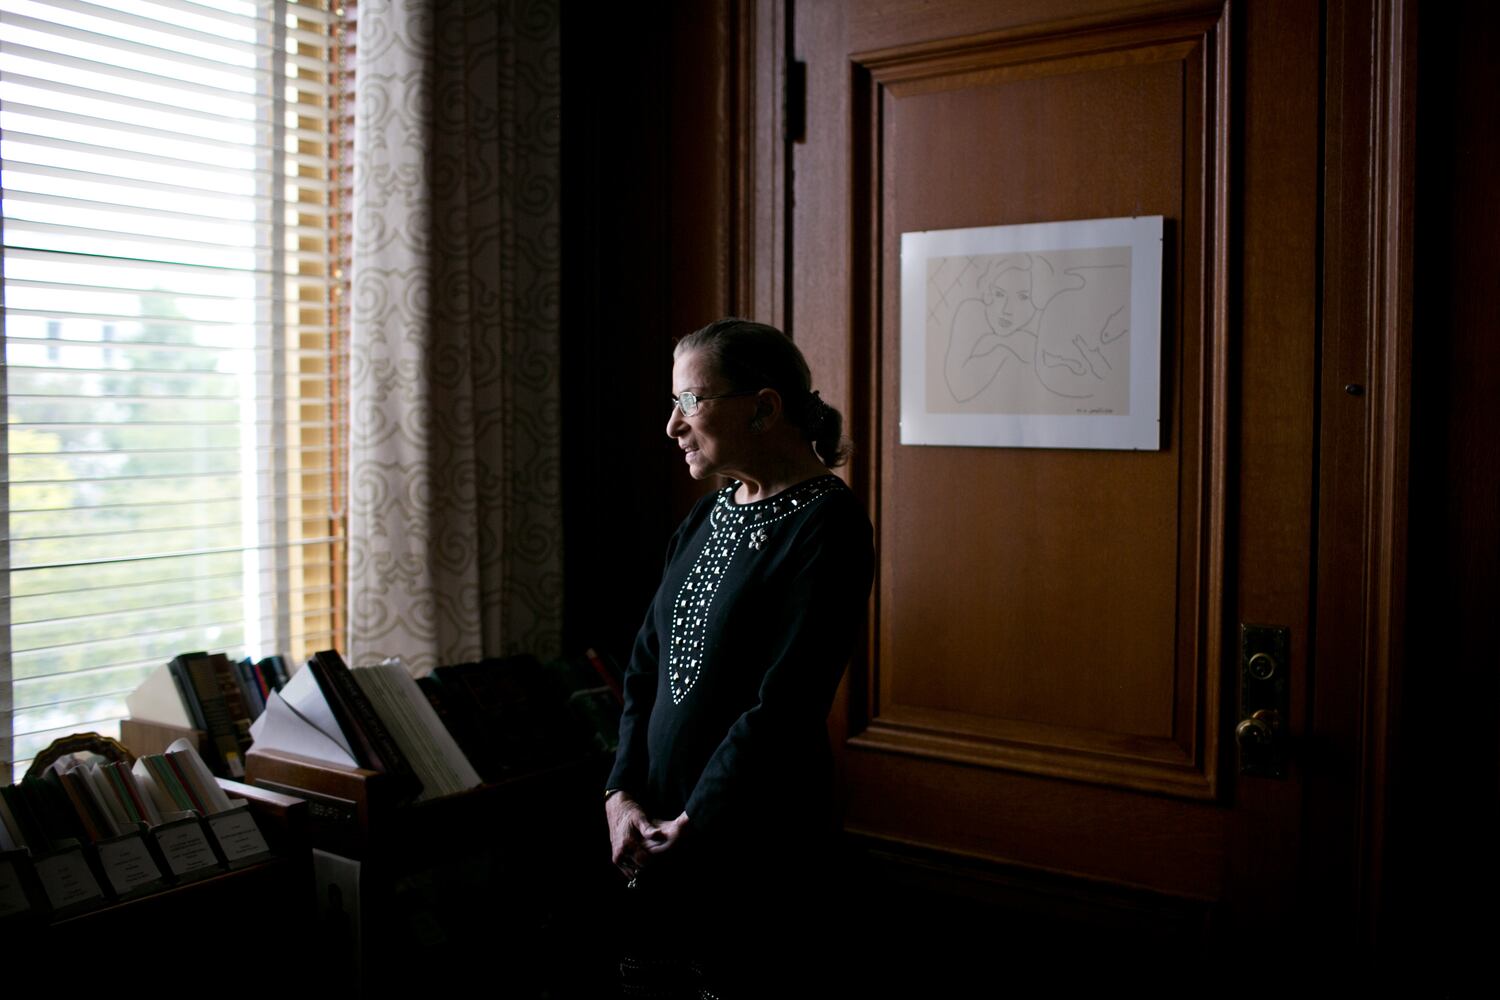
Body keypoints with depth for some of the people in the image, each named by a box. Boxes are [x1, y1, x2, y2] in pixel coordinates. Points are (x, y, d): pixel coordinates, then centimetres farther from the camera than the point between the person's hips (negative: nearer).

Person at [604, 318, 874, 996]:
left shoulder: (826, 525, -14)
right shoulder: (706, 518, 10)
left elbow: (783, 706, -19)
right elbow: (646, 665, 10)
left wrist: (688, 829, -15)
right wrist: (622, 794, -3)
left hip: (753, 844, -7)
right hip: (659, 837, 7)